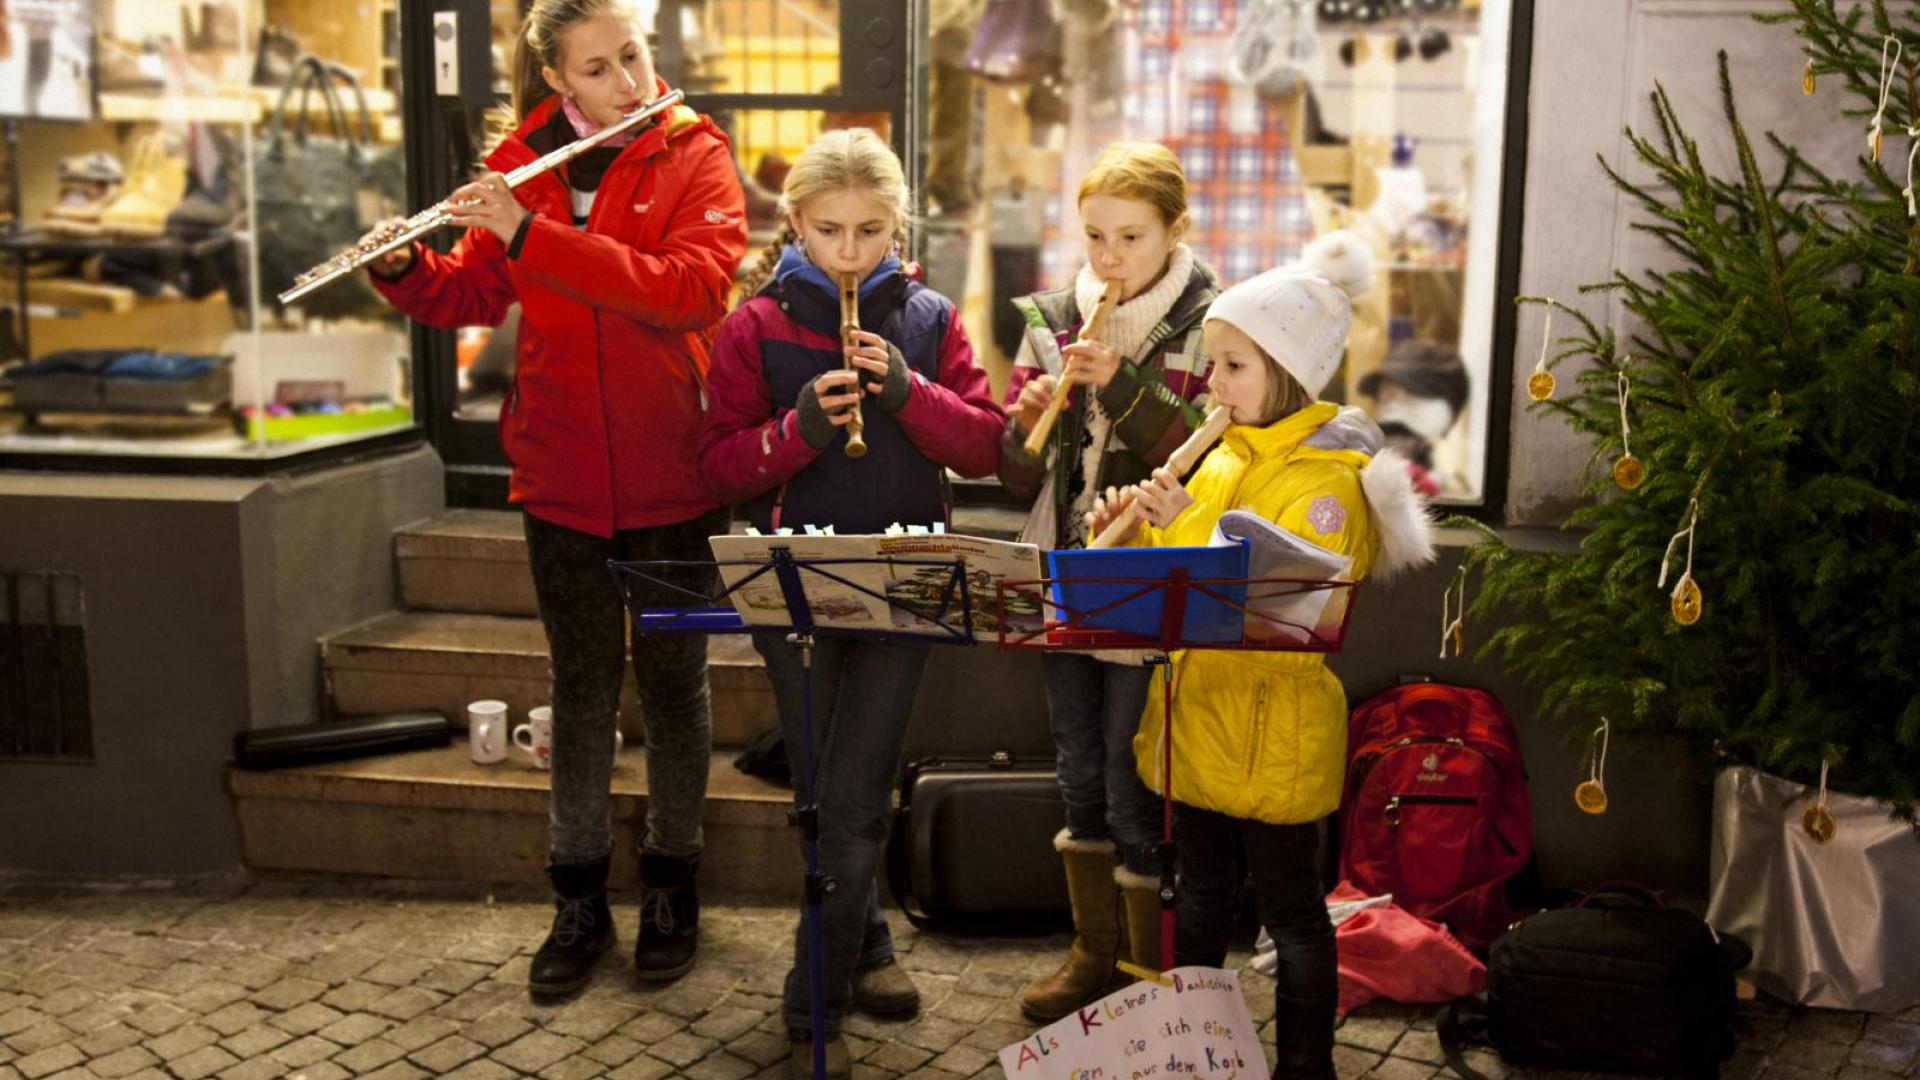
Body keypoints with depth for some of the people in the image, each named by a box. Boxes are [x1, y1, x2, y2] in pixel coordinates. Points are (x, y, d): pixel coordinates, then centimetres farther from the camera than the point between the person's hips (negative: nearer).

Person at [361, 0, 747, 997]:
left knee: (671, 678, 9)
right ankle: (579, 899, 24)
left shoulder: (693, 158, -4)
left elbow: (696, 287, -21)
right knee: (581, 684, 11)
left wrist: (532, 235, -25)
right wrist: (402, 266, -12)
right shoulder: (523, 168, 6)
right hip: (561, 476, 3)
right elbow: (470, 298, 9)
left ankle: (671, 886, 26)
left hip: (671, 477, -2)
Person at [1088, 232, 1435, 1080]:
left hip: (1273, 731, -7)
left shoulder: (1328, 475, -16)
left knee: (1289, 907, 7)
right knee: (1200, 896, 20)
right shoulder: (1227, 454, 8)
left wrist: (1189, 526, -28)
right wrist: (1137, 531, -4)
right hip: (1198, 718, 8)